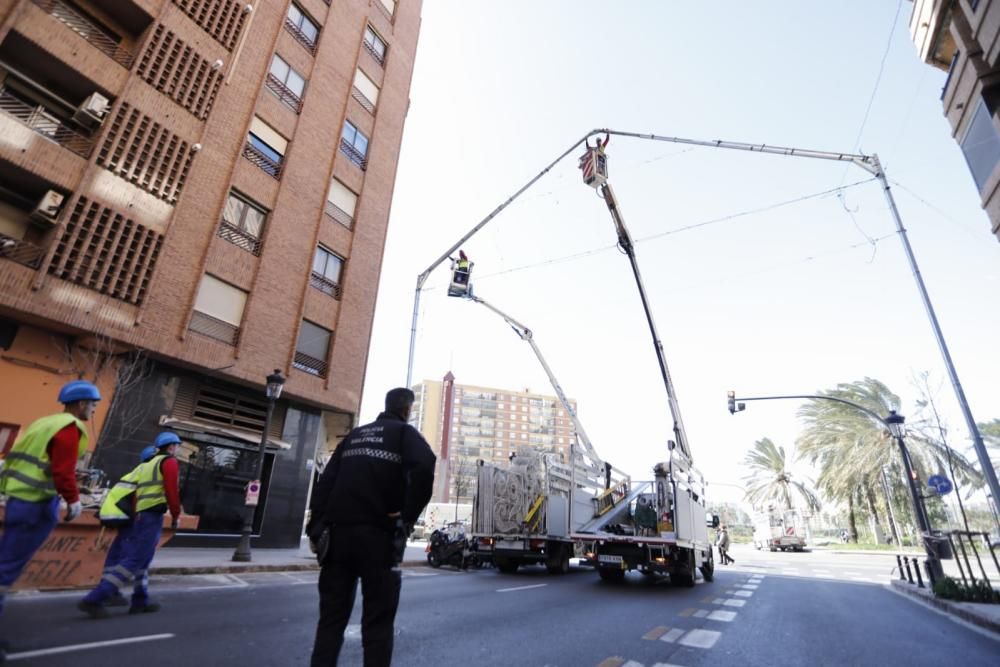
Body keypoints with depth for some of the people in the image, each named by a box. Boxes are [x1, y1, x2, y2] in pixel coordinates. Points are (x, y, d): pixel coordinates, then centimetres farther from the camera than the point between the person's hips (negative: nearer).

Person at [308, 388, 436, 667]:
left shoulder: (355, 434, 19)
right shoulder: (405, 433, 2)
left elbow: (326, 481, 12)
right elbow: (424, 469, -19)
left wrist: (317, 524, 9)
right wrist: (407, 517, -10)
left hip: (338, 531, 5)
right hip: (378, 533, -5)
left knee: (331, 615, 13)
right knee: (377, 619, 5)